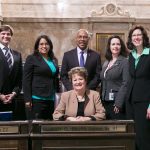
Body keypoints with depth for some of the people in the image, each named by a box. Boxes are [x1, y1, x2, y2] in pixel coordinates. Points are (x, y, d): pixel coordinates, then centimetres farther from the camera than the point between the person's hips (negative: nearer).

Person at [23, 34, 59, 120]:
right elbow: (26, 80, -5)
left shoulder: (54, 60, 15)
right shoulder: (31, 58, -1)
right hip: (37, 99, -5)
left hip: (51, 99, 5)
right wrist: (27, 99, -12)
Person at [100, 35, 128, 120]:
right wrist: (102, 100, 8)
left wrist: (118, 104, -17)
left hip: (117, 103, -6)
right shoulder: (106, 63, 14)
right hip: (105, 102, 6)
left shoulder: (125, 62, -6)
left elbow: (125, 84, -12)